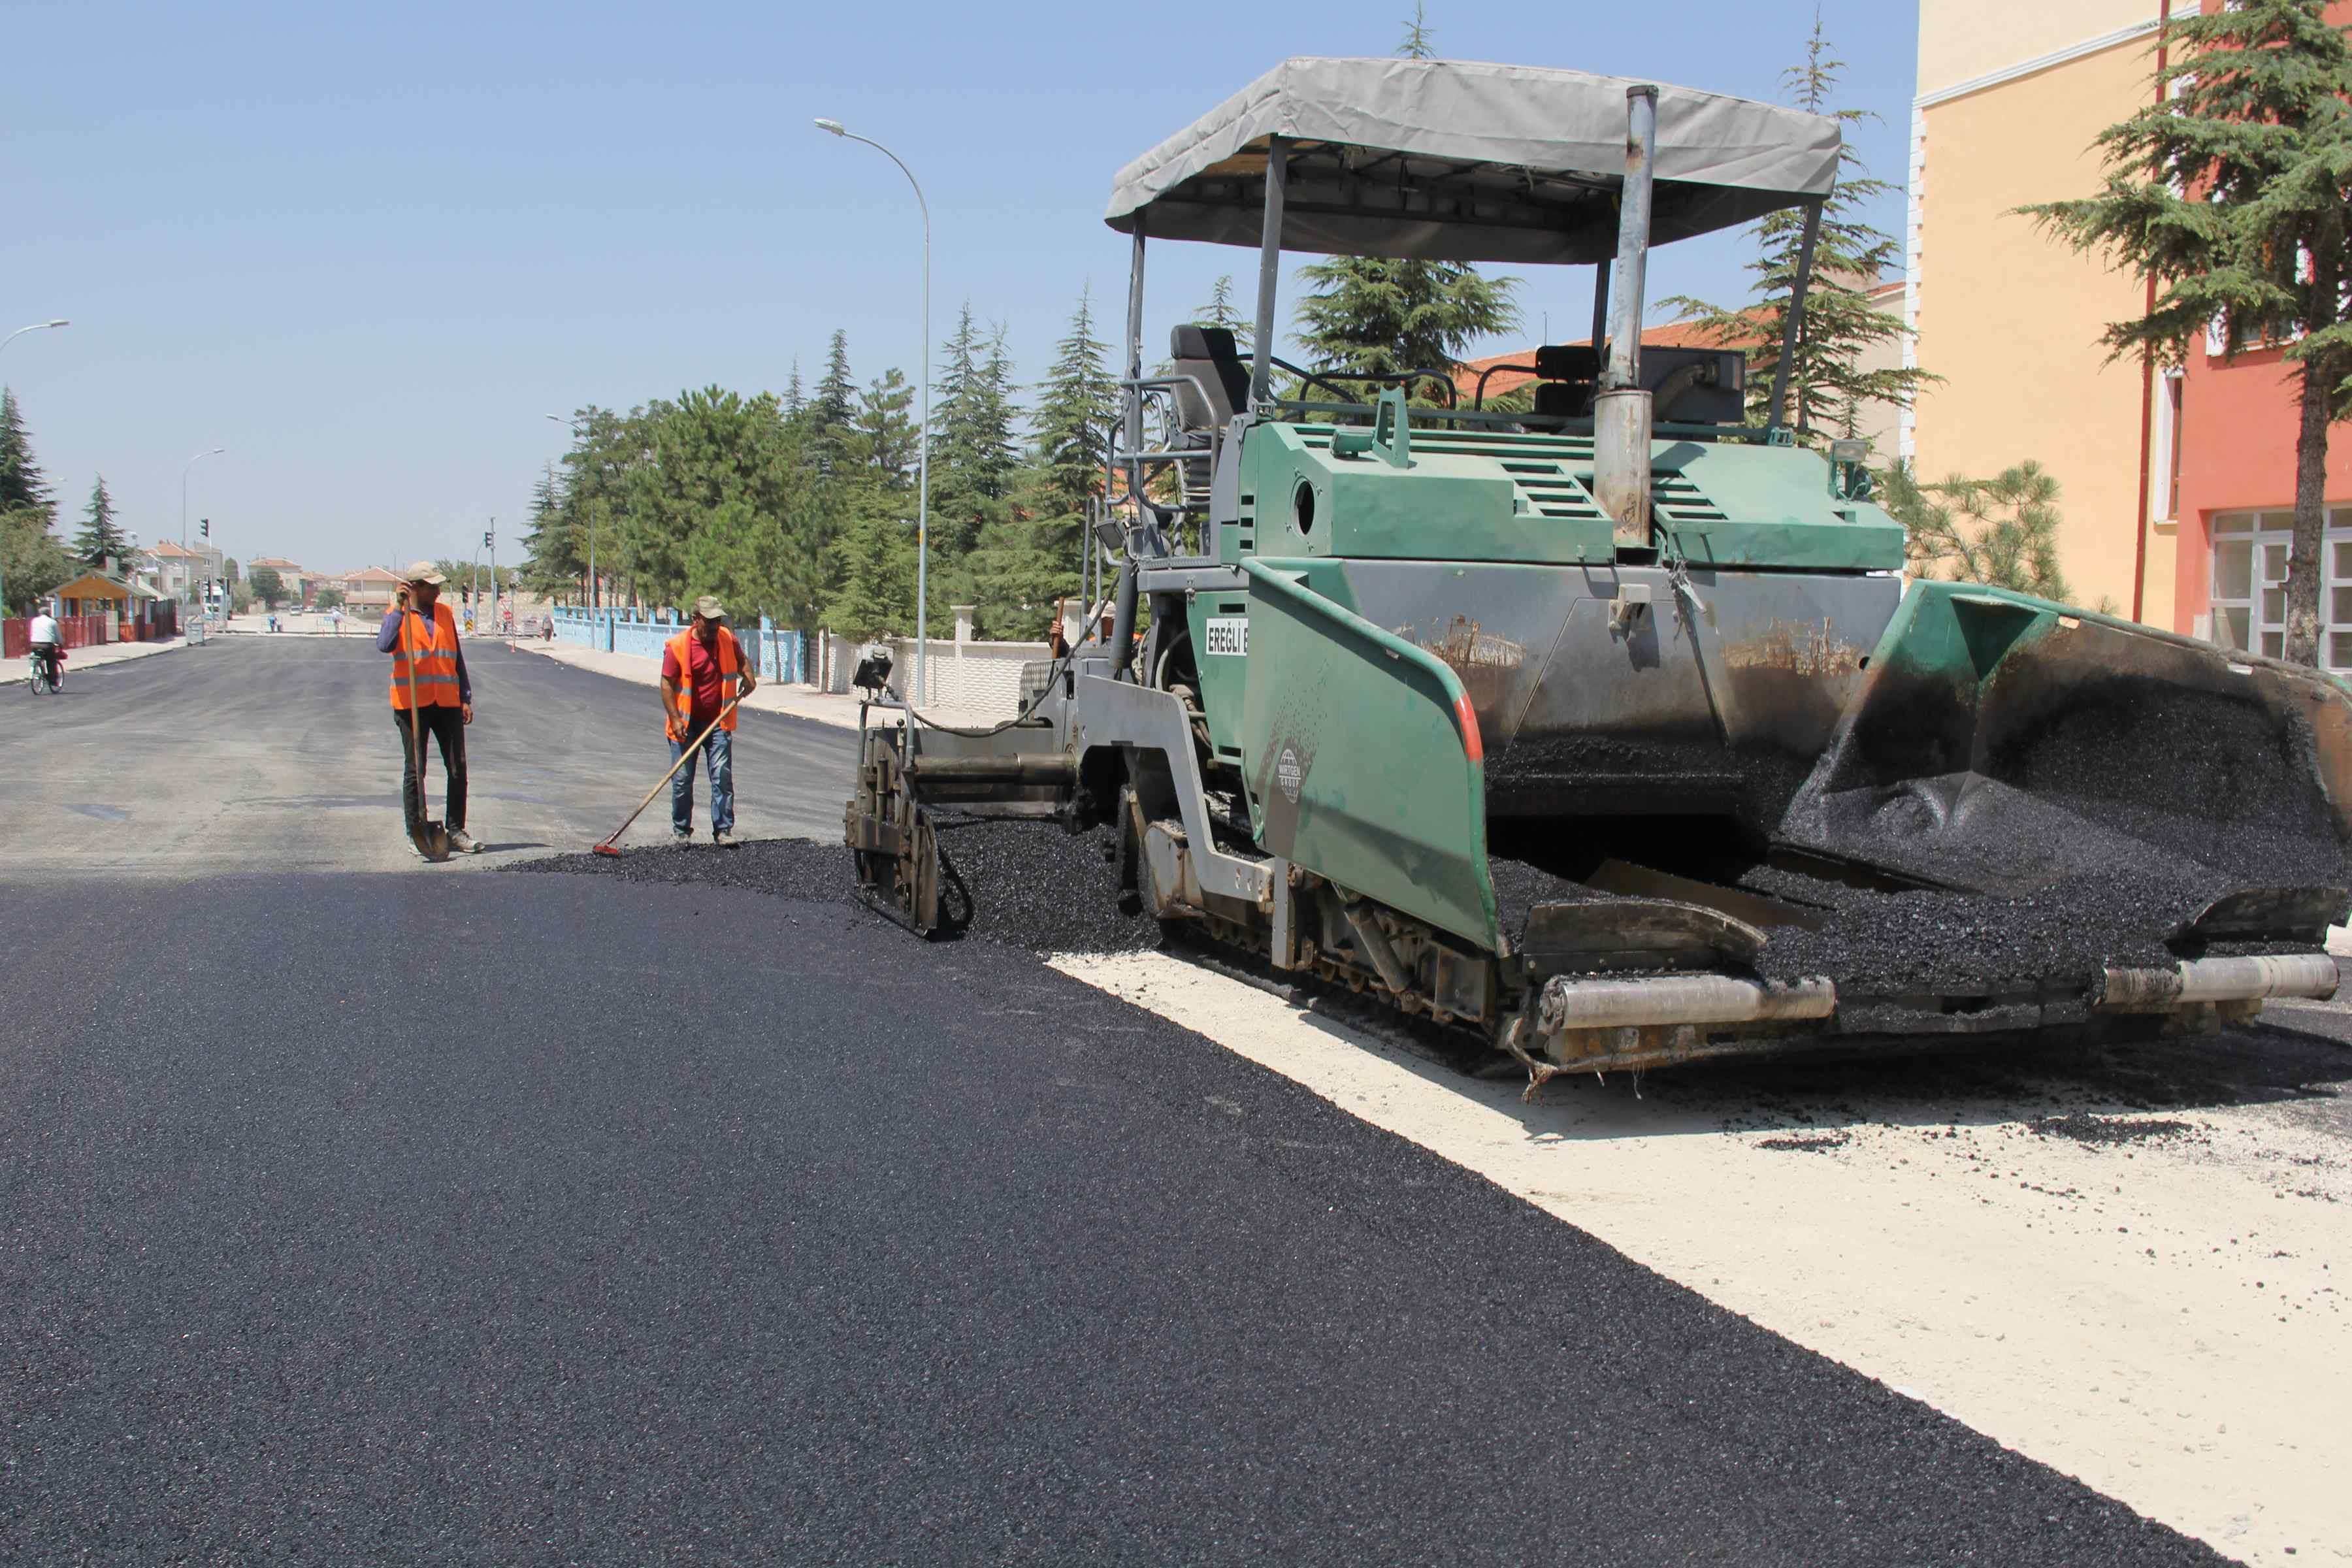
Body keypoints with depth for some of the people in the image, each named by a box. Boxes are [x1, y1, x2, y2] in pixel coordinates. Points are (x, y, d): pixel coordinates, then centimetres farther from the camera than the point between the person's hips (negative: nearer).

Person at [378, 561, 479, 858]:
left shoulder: (445, 613, 13)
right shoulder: (396, 614, 0)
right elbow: (384, 645, -21)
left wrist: (466, 698, 11)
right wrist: (400, 608, -22)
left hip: (447, 701, 4)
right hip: (412, 702, -4)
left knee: (458, 768, 2)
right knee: (415, 770, 2)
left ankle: (456, 831, 11)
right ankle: (416, 834, 8)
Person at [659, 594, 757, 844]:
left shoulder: (728, 640, 2)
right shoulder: (677, 646, -10)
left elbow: (740, 659, 24)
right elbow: (667, 684, -8)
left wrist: (747, 676, 4)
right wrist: (675, 719, -15)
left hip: (718, 722, 2)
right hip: (686, 724, -2)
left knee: (723, 776, -5)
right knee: (682, 779, 3)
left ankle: (723, 830, -3)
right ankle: (681, 831, 18)